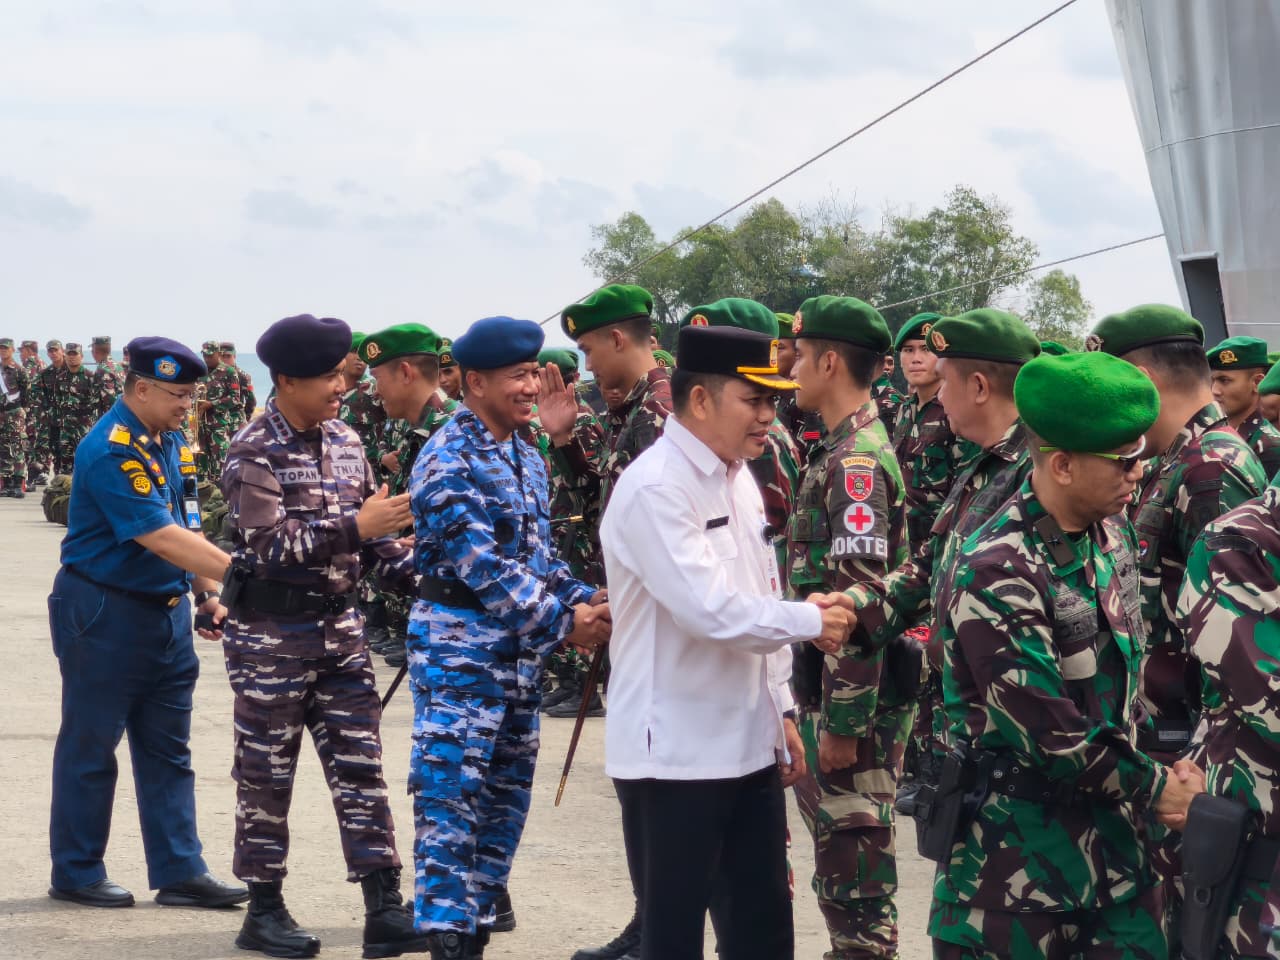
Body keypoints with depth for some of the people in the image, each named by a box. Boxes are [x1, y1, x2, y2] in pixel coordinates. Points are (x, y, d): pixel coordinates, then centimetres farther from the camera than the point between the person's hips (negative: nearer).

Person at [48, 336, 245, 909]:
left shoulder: (170, 440, 6)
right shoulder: (111, 450, -22)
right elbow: (160, 537, -28)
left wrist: (206, 591, 4)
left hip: (166, 611, 9)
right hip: (105, 614, -8)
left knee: (168, 750, 9)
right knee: (91, 746, 3)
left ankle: (180, 872, 13)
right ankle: (76, 873, 14)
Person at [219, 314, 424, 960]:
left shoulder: (345, 442, 6)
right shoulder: (254, 453, -14)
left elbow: (369, 533, 10)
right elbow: (271, 548, -22)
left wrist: (415, 573, -5)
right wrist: (354, 528, -27)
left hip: (339, 625, 6)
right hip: (271, 632, -6)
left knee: (360, 766, 3)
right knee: (267, 774, 4)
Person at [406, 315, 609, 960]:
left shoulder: (527, 459, 12)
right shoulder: (449, 462, -15)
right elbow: (480, 566, -21)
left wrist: (585, 599, -1)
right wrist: (562, 622, -20)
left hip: (521, 651, 9)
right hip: (461, 645, -9)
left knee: (507, 792, 13)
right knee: (451, 795, -7)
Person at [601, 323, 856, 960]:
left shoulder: (738, 477, 10)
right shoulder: (654, 489, -18)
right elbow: (712, 611, -25)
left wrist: (781, 709, 15)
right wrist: (811, 621, -15)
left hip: (749, 744, 8)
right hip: (674, 753, -8)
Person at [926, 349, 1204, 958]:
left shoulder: (1112, 531, 5)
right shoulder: (996, 575, -22)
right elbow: (1048, 735, -22)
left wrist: (1153, 770, 3)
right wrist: (1153, 788, -9)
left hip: (1114, 832, 7)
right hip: (1022, 856, -7)